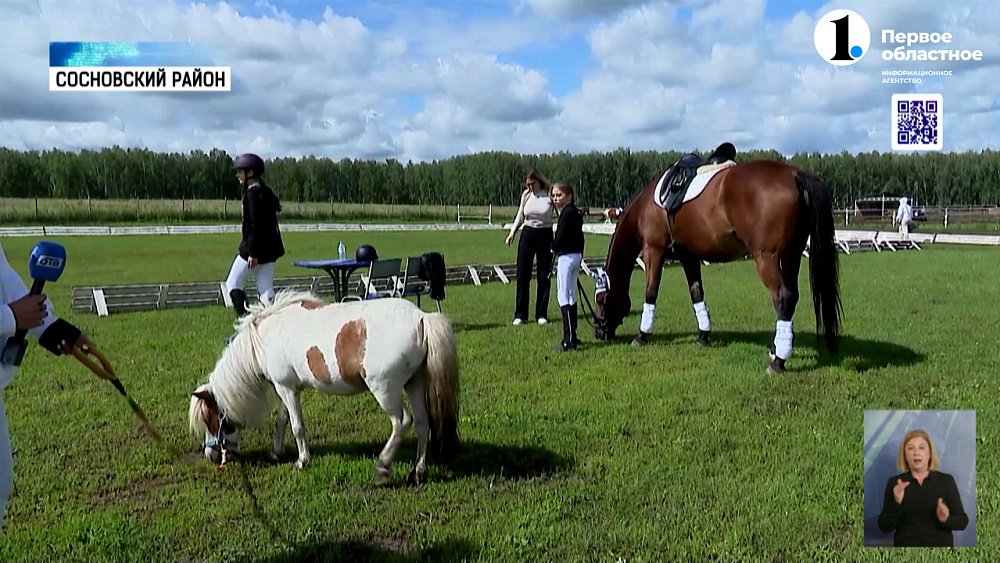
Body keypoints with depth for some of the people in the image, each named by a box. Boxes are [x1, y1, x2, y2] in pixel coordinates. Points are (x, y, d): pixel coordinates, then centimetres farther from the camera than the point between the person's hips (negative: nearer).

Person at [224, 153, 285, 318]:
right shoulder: (266, 191, 13)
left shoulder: (252, 193, -14)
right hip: (269, 248, 8)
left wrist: (252, 252, -20)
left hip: (254, 247, -8)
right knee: (266, 290, 9)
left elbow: (256, 224, -20)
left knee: (232, 284, 4)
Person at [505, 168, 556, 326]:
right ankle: (520, 314, 9)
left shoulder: (550, 195, -6)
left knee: (544, 276, 3)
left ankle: (541, 314, 14)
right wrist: (512, 232, 2)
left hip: (545, 235, -2)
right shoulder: (526, 195, 4)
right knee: (522, 274, 1)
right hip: (527, 234, 3)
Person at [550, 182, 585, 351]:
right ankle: (572, 337, 25)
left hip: (566, 257, -10)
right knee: (570, 297, 17)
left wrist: (553, 247, 0)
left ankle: (569, 340, -8)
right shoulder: (576, 212, 14)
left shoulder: (567, 213, -15)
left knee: (564, 298, -8)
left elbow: (560, 238, -20)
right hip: (576, 255, 10)